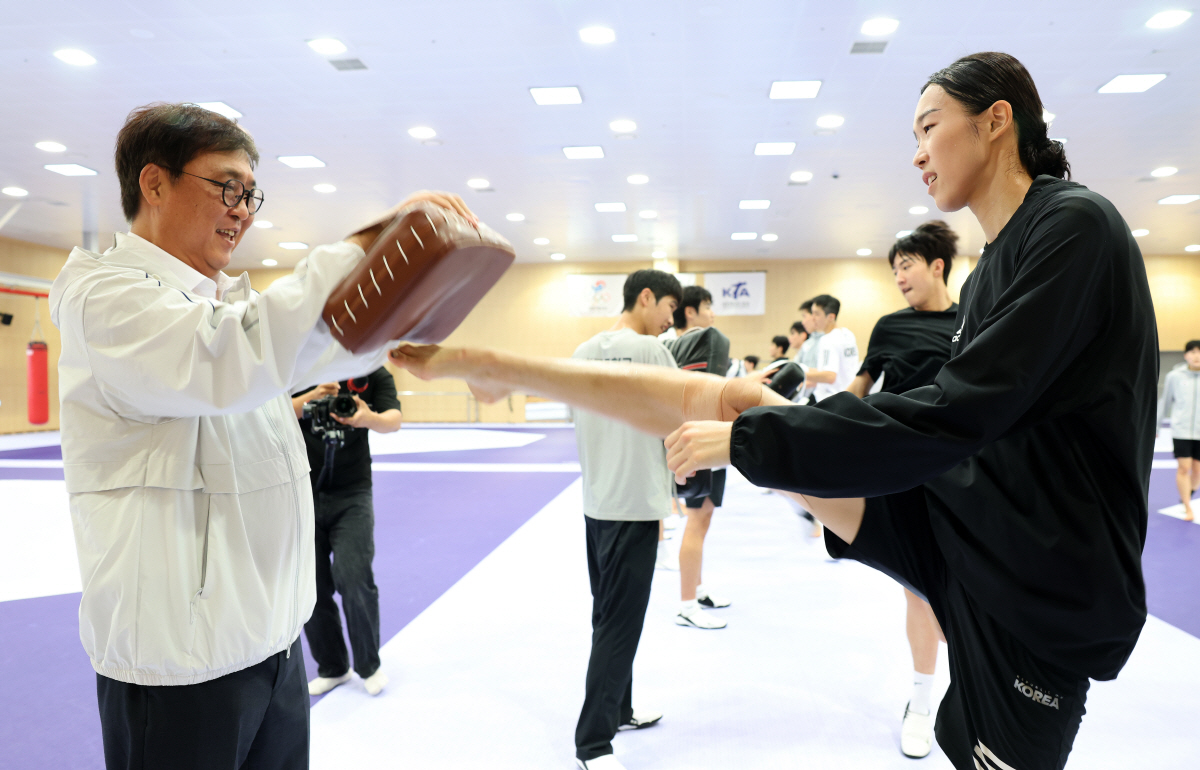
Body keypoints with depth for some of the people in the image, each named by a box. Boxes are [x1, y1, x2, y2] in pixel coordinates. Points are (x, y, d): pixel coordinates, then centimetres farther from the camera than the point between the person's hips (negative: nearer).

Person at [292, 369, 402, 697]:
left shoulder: (374, 373, -3)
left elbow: (394, 419, -17)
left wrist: (369, 418, -41)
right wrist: (311, 397, -29)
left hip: (352, 495, -2)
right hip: (304, 493, 2)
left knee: (354, 579, -13)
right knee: (311, 586, 7)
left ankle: (368, 665, 12)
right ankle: (331, 667, 29)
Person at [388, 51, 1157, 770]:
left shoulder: (1077, 226, -15)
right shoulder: (994, 268, 10)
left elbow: (950, 418, -24)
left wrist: (744, 439, -20)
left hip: (1038, 585, -6)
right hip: (958, 523, 7)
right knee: (736, 397, -4)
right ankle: (487, 365, 3)